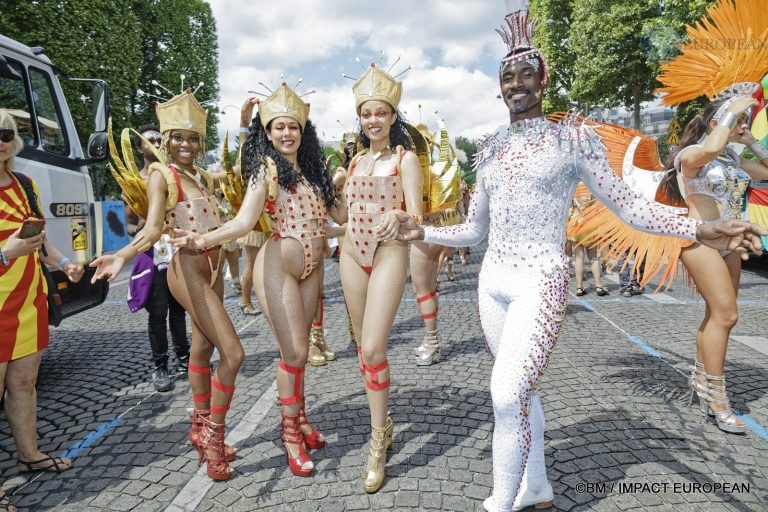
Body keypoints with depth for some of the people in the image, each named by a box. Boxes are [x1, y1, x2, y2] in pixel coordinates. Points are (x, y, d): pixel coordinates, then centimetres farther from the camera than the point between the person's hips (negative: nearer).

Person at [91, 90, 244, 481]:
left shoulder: (200, 175, 13)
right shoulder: (161, 175, -10)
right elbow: (153, 228, -23)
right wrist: (122, 256, -40)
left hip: (212, 268, 8)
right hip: (188, 269, -8)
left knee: (203, 348, 16)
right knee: (232, 353, -12)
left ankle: (201, 429, 31)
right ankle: (214, 437, 5)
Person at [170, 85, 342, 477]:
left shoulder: (312, 167, 11)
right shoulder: (266, 168, -7)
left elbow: (334, 210, 17)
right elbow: (245, 220, -21)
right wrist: (205, 239, -35)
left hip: (311, 267, 6)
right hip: (278, 267, -5)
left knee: (298, 350, 12)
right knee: (294, 352, -4)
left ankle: (299, 418, 30)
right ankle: (291, 434, 15)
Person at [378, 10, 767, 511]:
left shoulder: (572, 138, -2)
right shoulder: (490, 150, 12)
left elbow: (626, 204, -2)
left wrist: (697, 228, -16)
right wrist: (419, 231, 3)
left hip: (539, 283, -6)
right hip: (493, 282, 6)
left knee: (508, 395, -15)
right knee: (522, 390, 15)